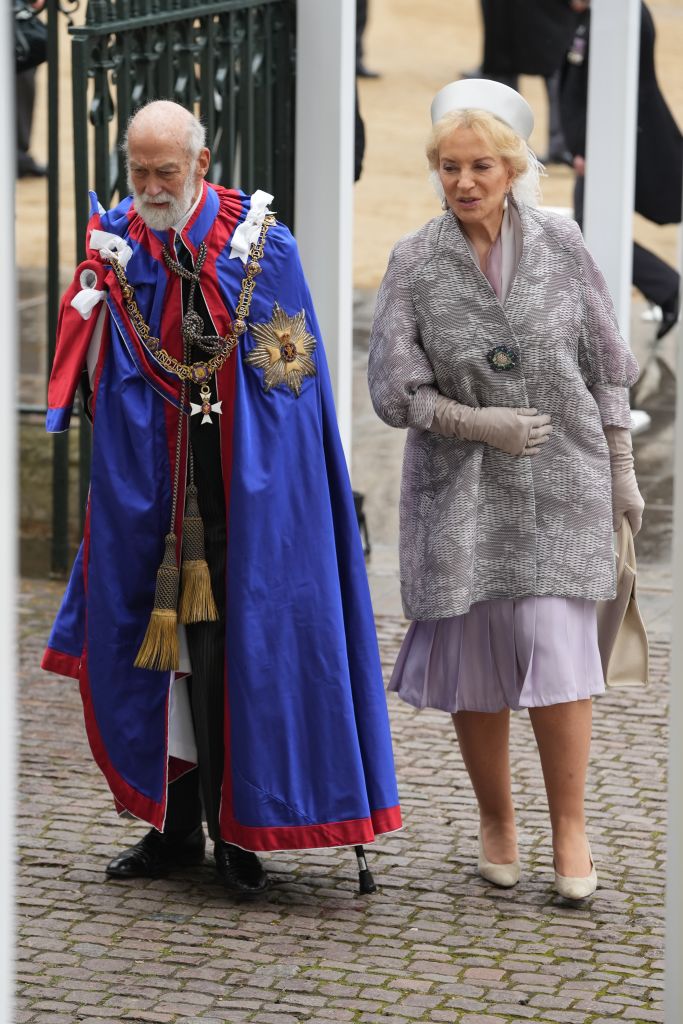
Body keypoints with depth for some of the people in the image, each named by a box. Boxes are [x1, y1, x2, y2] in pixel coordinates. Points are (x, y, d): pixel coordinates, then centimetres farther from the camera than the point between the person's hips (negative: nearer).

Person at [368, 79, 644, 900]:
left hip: (561, 479, 0)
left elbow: (604, 362, 6)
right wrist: (478, 422, -16)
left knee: (556, 645, -10)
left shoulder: (560, 245, -1)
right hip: (460, 490, 0)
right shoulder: (414, 264, -4)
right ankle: (495, 819, 23)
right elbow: (393, 391, -4)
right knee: (475, 657, 3)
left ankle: (569, 827, 5)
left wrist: (622, 470, 6)